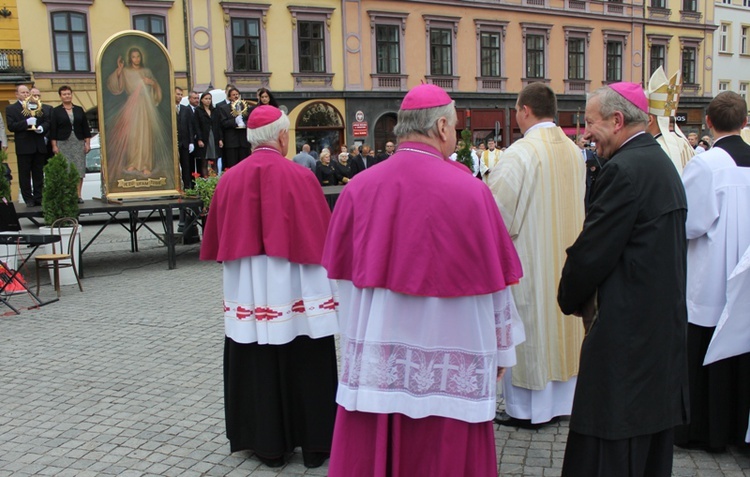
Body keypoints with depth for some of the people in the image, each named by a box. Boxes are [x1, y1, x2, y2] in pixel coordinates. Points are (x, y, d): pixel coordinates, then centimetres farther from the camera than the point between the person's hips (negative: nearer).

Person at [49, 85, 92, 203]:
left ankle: (78, 195, 4)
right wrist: (54, 146, -6)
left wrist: (87, 143, 4)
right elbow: (53, 130, 1)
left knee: (79, 169, -1)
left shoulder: (79, 110, 11)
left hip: (78, 143, 2)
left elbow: (85, 127, 11)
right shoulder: (56, 111, 4)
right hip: (63, 143, -2)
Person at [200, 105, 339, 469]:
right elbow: (321, 235, -5)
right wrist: (326, 264, 11)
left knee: (256, 366, 10)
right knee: (304, 366, 8)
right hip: (294, 289, -3)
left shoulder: (229, 179, 0)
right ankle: (313, 443, 19)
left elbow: (218, 239, 8)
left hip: (247, 290, 3)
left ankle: (268, 444, 21)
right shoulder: (300, 177, -10)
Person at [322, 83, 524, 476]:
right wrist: (501, 349, 11)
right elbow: (494, 279, -4)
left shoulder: (357, 189, -5)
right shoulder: (470, 192, -12)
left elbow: (342, 273, 4)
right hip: (448, 366, -2)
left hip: (373, 362, 3)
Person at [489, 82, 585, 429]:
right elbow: (576, 204, 13)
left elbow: (496, 209, -19)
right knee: (559, 323, 15)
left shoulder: (519, 153, -18)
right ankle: (561, 399, 26)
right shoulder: (574, 152, 5)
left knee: (527, 329, 3)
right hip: (565, 256, 7)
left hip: (527, 258, -7)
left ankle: (526, 408, 13)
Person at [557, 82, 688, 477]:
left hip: (626, 329, -10)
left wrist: (570, 300, 2)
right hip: (663, 323, 10)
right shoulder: (661, 163, 14)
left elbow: (592, 251, -17)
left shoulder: (624, 170, -17)